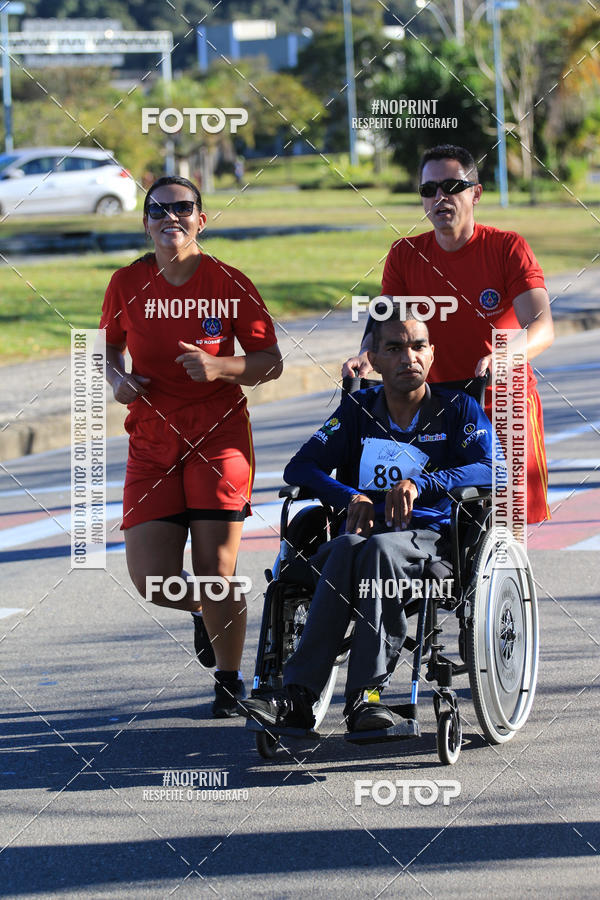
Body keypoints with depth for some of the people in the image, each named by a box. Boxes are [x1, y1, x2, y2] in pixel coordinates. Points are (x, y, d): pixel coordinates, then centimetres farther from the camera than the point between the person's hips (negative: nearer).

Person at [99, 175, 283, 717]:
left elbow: (270, 362, 0)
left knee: (216, 570, -6)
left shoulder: (229, 284, -5)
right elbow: (110, 345, 19)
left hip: (219, 437, -2)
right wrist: (117, 377, -3)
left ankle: (229, 680, 16)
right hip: (152, 443, 2)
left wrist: (219, 367, -18)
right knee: (152, 581, -6)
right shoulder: (128, 284, 2)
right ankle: (203, 611, 30)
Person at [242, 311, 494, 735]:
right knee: (348, 548, -35)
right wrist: (351, 497, -16)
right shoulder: (358, 411, 13)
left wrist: (420, 484, -26)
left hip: (429, 537, -2)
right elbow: (299, 467, 4)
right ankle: (299, 695, -45)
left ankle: (366, 695, -42)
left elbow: (488, 470, -11)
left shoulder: (457, 409, 6)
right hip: (366, 527, 2)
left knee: (380, 548, -37)